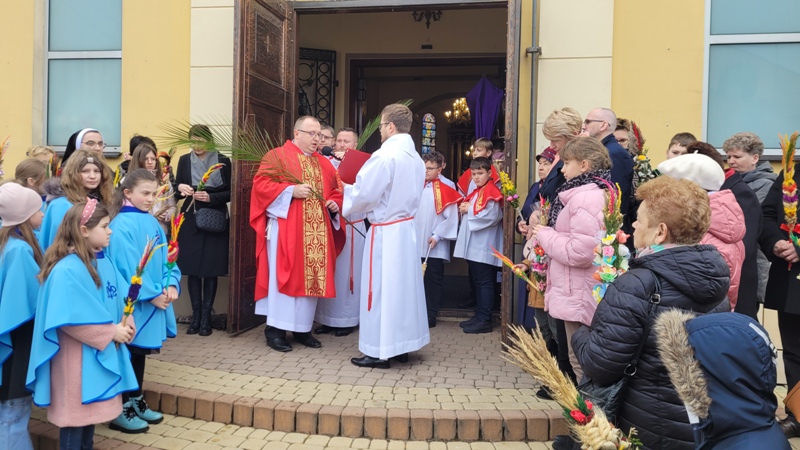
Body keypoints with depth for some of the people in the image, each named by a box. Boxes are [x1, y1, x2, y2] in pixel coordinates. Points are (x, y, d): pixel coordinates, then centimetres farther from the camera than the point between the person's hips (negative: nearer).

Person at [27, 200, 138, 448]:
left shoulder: (95, 261, 7)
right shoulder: (68, 270, -22)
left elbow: (106, 301, 13)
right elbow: (71, 318, -26)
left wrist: (123, 322, -6)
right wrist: (112, 332, -17)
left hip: (93, 353, 9)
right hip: (76, 358, -9)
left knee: (89, 413, 19)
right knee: (75, 417, 5)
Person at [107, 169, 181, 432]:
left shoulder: (153, 223, 8)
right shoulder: (121, 225, -16)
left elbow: (164, 258, 8)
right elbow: (128, 267, -20)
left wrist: (171, 284, -8)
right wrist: (153, 294, -17)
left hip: (154, 300, 7)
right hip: (132, 302, -7)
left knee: (139, 351, 17)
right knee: (127, 353, 3)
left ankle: (136, 401, 30)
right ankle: (120, 410, 15)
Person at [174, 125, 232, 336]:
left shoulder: (223, 161, 0)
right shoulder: (184, 160, 7)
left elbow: (230, 192, -1)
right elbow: (176, 191, 10)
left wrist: (210, 197, -17)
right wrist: (180, 188, -12)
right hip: (190, 222, 2)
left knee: (211, 269, 0)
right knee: (192, 269, 2)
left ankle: (206, 316, 8)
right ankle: (196, 315, 12)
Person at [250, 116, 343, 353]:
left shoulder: (324, 163, 17)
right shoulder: (276, 156, -1)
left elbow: (336, 190, 20)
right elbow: (261, 184, -10)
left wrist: (335, 204, -1)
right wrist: (291, 190, -19)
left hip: (316, 231, 6)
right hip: (285, 228, -6)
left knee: (312, 276, 7)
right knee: (284, 275, -6)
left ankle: (302, 327, 16)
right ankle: (275, 329, 2)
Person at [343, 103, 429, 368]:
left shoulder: (385, 155, -17)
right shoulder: (416, 158, 9)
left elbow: (365, 195, -16)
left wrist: (345, 190, 3)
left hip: (385, 232, -8)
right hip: (406, 228, 8)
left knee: (381, 288, 0)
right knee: (403, 285, 13)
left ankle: (379, 351, 8)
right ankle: (401, 345, 22)